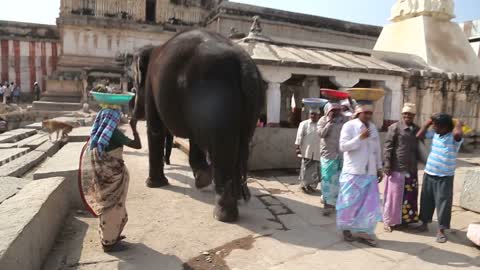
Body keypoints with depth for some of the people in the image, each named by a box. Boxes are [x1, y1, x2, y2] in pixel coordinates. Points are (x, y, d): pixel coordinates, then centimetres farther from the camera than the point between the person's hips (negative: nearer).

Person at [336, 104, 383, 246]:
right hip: (353, 172, -5)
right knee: (350, 202, 5)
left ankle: (364, 232, 16)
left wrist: (379, 168, 16)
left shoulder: (373, 127, 11)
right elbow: (343, 146, -16)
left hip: (370, 173, 5)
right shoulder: (349, 126, -7)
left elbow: (377, 149, 16)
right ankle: (347, 229, 22)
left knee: (369, 203, 5)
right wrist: (360, 137, -24)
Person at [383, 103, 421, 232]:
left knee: (410, 197, 11)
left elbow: (419, 148, 17)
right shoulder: (395, 127, -5)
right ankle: (389, 221, 15)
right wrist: (387, 164, -14)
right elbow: (387, 147, -8)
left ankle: (406, 219, 26)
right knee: (394, 196, 3)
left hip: (411, 169, 5)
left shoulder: (417, 129, 11)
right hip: (397, 169, -5)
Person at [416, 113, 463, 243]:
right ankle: (425, 223, 31)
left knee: (443, 203, 2)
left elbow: (458, 133, -39)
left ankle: (441, 230, 13)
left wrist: (459, 124, -18)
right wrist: (428, 122, 3)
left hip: (445, 177, -5)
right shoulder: (434, 134, 2)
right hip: (429, 174, 6)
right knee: (426, 200, 15)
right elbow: (419, 135, 9)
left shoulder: (454, 137, -16)